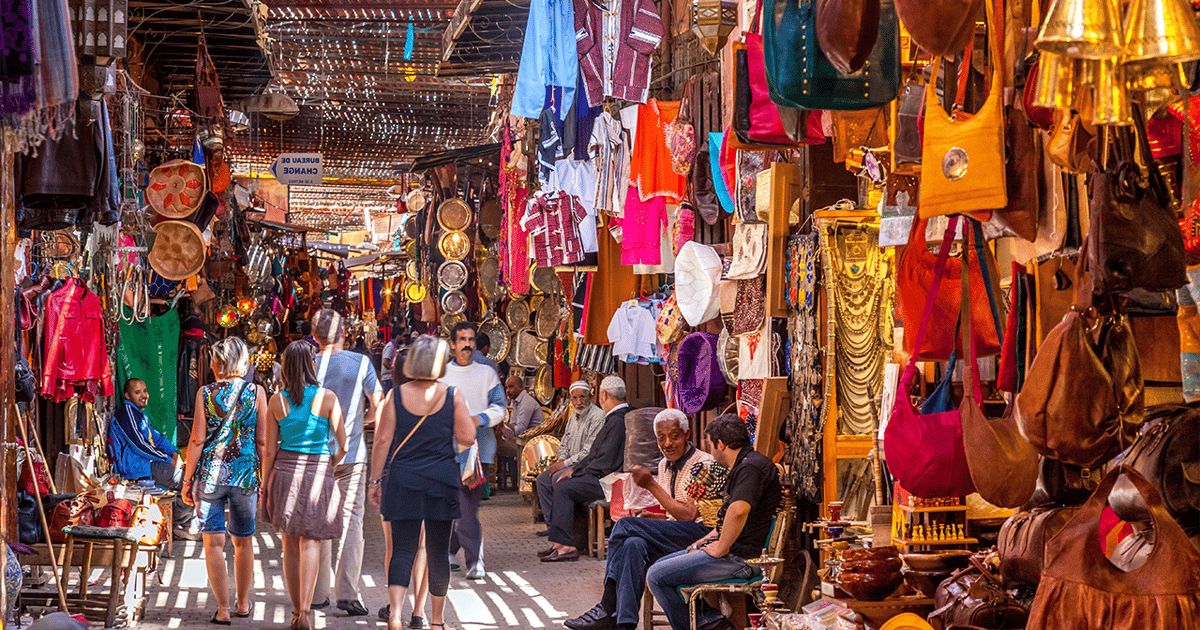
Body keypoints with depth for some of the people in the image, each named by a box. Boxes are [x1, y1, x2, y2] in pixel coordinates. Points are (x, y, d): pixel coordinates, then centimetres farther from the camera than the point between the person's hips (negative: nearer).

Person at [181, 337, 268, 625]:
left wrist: (187, 479, 4)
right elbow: (262, 441, -1)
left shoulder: (205, 393, -3)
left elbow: (197, 440, -4)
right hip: (246, 472, 2)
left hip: (210, 472, -2)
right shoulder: (256, 392, 0)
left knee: (213, 543, 2)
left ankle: (223, 609, -1)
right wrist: (265, 480, 8)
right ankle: (243, 604, 27)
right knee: (243, 541, 16)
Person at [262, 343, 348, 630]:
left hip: (285, 471, 2)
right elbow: (342, 445, -6)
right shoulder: (327, 398, -7)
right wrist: (331, 463, 14)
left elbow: (269, 449, 1)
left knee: (290, 543, 13)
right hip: (318, 473, -2)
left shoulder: (277, 401, -1)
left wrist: (264, 484, 11)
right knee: (310, 541, 0)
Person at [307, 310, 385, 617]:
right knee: (351, 521, 0)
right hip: (352, 453, -2)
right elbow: (378, 407, -3)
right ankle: (348, 592, -10)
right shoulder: (361, 363, -4)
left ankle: (318, 592, 16)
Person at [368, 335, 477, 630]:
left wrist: (376, 480, 5)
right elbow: (467, 439, -5)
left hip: (402, 480, 1)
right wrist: (473, 421, 15)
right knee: (438, 552, 10)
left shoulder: (396, 395, -1)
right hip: (442, 483, 0)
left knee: (402, 549, 2)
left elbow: (383, 440, -1)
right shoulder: (454, 395, -4)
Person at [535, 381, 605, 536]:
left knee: (558, 478, -28)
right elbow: (563, 446, 23)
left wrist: (566, 463, -17)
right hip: (571, 464, 9)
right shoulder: (573, 418, 15)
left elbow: (589, 452, -21)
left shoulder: (597, 417, -15)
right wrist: (561, 460, 1)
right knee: (542, 480, -1)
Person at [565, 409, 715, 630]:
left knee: (625, 526, -23)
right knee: (633, 545, -27)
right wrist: (649, 518, 5)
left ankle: (607, 609, -22)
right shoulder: (664, 466, 18)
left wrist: (652, 486, -14)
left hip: (701, 535, -7)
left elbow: (689, 516, -14)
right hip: (673, 539, 7)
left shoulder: (703, 464, -7)